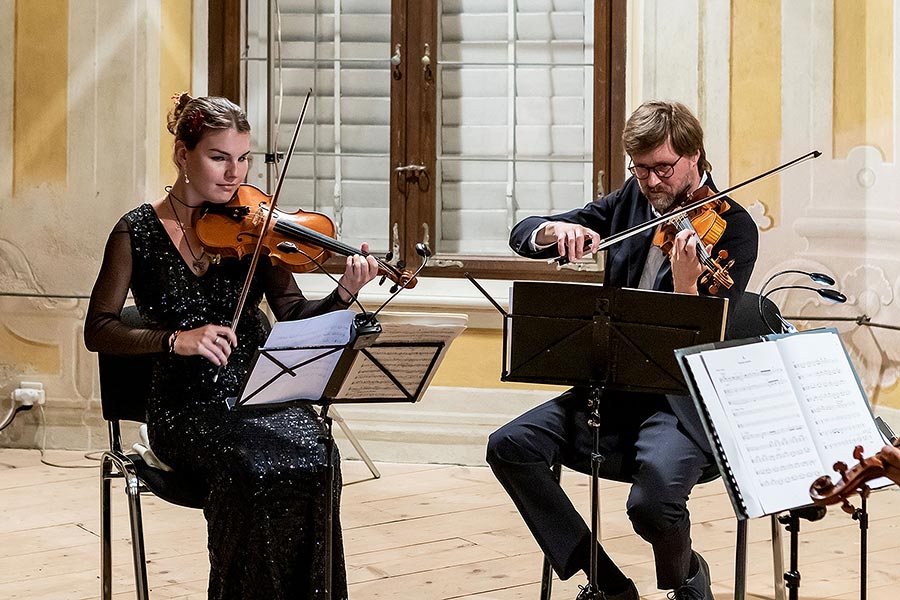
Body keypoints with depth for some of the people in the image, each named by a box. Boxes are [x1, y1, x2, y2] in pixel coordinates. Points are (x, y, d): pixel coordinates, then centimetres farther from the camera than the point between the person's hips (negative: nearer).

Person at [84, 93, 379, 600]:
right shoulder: (139, 232, 0)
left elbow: (294, 316, 1)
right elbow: (99, 330, -5)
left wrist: (344, 296, -19)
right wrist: (175, 339, -21)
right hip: (189, 406, -2)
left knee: (315, 462, -29)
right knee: (256, 471, -32)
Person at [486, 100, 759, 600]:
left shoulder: (732, 229, -9)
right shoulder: (632, 201, 7)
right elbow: (521, 235, 6)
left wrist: (686, 283, -37)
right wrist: (554, 230, -17)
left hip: (684, 399, -6)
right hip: (614, 386, 6)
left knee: (652, 502, -32)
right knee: (510, 446, -14)